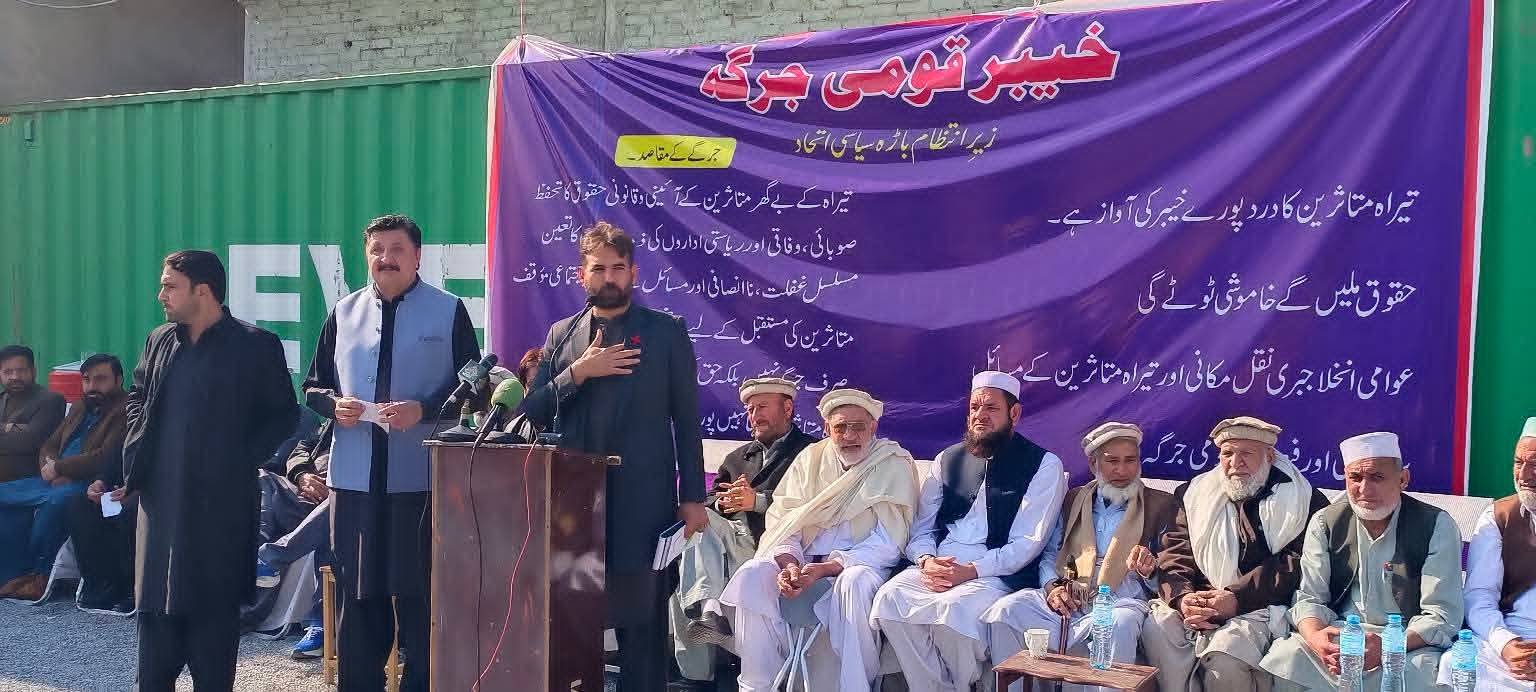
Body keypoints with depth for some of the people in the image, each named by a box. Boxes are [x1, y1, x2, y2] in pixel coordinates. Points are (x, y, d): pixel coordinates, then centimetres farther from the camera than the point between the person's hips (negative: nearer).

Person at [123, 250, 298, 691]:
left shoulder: (255, 345, -6)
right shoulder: (160, 341, 11)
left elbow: (284, 413, -2)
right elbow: (137, 398, 25)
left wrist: (244, 457, -10)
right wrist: (137, 448, 10)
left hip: (220, 501, -5)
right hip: (161, 498, 5)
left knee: (214, 605, 1)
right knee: (156, 603, 9)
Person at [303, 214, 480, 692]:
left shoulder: (449, 312, 1)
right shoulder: (344, 312, 12)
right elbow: (314, 386, 15)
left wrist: (424, 410, -16)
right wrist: (334, 404, -6)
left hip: (420, 477, -3)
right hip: (353, 476, 3)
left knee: (420, 594, 4)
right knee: (357, 595, 10)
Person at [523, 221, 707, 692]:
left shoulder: (666, 332, 3)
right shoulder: (561, 335, 12)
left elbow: (687, 420, 2)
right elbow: (532, 412, 6)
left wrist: (693, 497, -2)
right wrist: (578, 372, -9)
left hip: (642, 502, -3)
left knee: (641, 621, 2)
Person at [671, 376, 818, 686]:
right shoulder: (736, 458, 33)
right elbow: (708, 502, 21)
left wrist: (758, 501, -10)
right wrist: (723, 503, -3)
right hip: (733, 541, 6)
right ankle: (706, 607, -40)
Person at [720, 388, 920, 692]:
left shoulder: (895, 465, -3)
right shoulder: (810, 459, 10)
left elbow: (887, 543, -11)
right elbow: (783, 521, 5)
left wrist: (826, 569, -22)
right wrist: (789, 564, -18)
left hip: (861, 564, -4)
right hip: (803, 561, 4)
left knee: (855, 583, -38)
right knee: (752, 574, -23)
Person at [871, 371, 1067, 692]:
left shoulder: (1043, 465, 3)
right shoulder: (948, 459, 18)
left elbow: (1028, 542, -5)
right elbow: (922, 526, 15)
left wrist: (971, 571, -17)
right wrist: (927, 560, -8)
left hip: (995, 573, -4)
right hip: (935, 568, 4)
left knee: (954, 608, -35)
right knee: (890, 598, -26)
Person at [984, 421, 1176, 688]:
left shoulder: (1160, 505, 13)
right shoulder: (1074, 499, 22)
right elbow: (1049, 554, 19)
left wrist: (1150, 570, -15)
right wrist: (1052, 587, -3)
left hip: (1119, 601, -3)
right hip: (1065, 598, 3)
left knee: (1119, 626, -39)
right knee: (1005, 611, -24)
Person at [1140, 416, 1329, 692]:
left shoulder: (1302, 501, 5)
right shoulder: (1195, 493, 18)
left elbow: (1296, 565, -7)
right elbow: (1174, 553, 10)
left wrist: (1237, 599, -18)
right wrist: (1183, 597, -13)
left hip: (1260, 608, -3)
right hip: (1197, 600, 4)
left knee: (1226, 652, -33)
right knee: (1156, 628, -27)